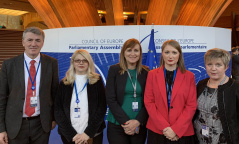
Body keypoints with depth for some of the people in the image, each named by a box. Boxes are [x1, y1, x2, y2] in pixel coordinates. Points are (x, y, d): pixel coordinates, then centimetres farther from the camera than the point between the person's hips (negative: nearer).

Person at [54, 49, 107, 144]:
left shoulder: (97, 81, -2)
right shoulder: (64, 83, 0)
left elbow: (102, 108, -5)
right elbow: (58, 111, -2)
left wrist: (88, 133, -13)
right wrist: (72, 134, -11)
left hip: (93, 135, 0)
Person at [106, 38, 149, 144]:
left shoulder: (146, 72, 4)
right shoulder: (114, 70, -1)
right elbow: (110, 99, -6)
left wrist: (138, 121, -10)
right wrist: (125, 122, -11)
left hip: (139, 125, 2)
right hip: (117, 126, -1)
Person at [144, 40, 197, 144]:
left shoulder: (189, 76, 1)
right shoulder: (152, 74, 1)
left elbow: (191, 105, -3)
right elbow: (148, 102, -3)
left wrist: (176, 129, -11)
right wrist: (164, 127, -11)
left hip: (182, 132, 0)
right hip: (156, 131, 0)